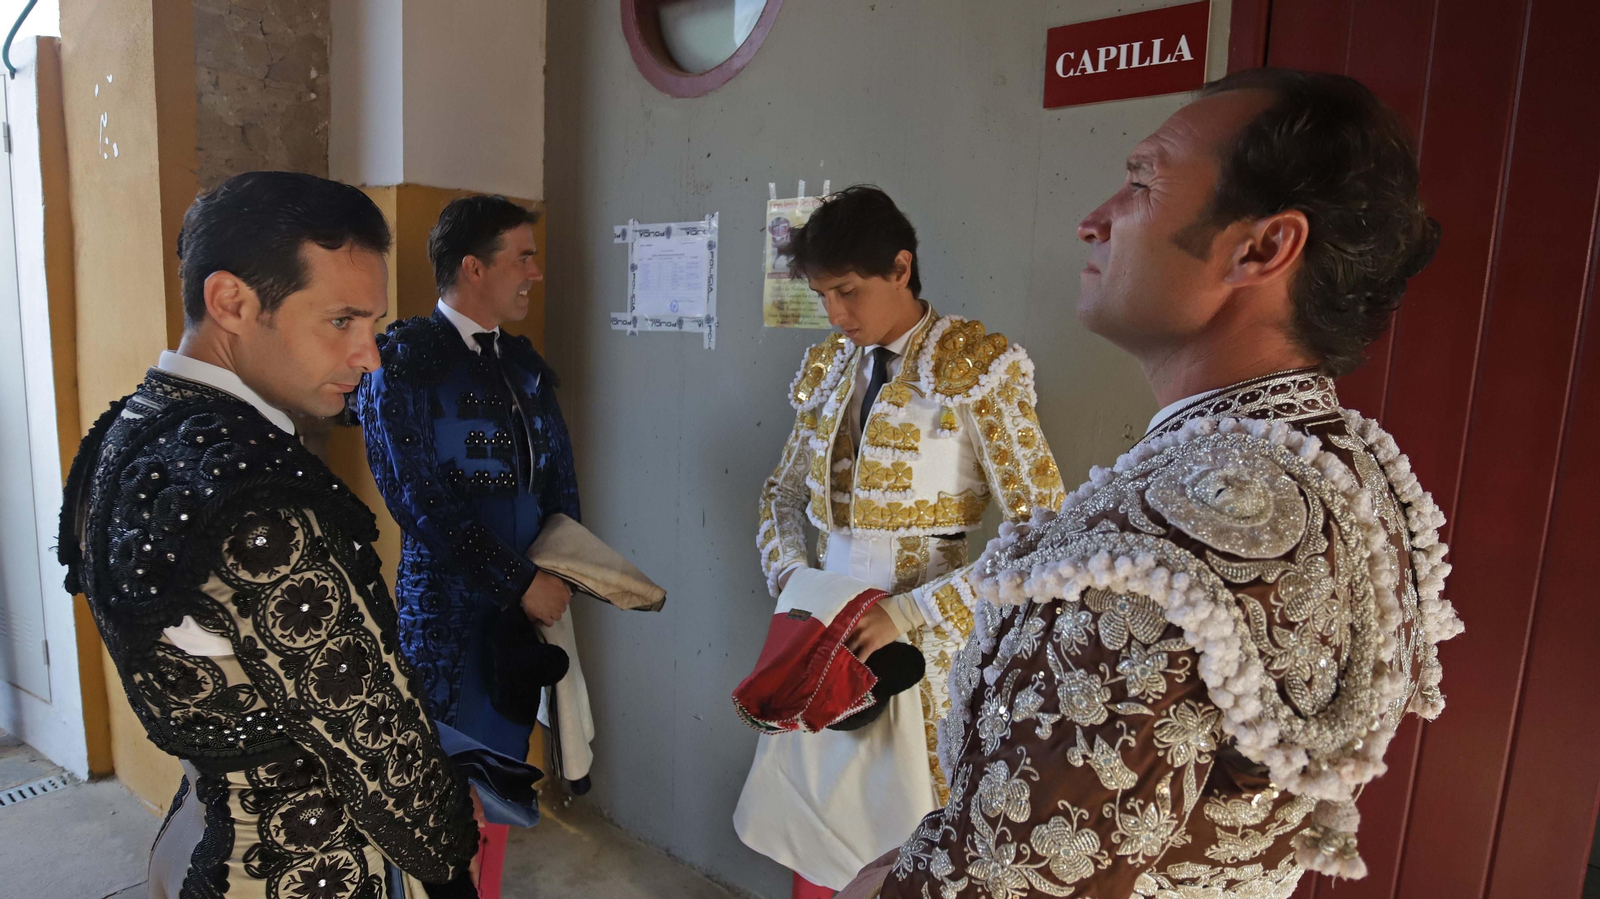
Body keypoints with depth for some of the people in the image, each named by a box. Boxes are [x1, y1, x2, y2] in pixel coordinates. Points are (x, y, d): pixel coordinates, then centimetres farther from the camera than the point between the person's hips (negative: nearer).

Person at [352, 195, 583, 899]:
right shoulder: (404, 357, -10)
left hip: (528, 604, 6)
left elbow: (558, 473, 14)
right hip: (450, 611, -6)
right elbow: (416, 496, -16)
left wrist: (559, 572, 2)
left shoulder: (522, 360, 10)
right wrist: (522, 582, -15)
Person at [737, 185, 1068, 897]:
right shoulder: (828, 367, 6)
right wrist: (791, 579, -1)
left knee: (917, 830, 8)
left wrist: (908, 614, -20)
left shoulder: (974, 365, -12)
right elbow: (784, 491, 17)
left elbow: (1041, 533, -16)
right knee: (807, 799, 16)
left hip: (925, 639, -5)